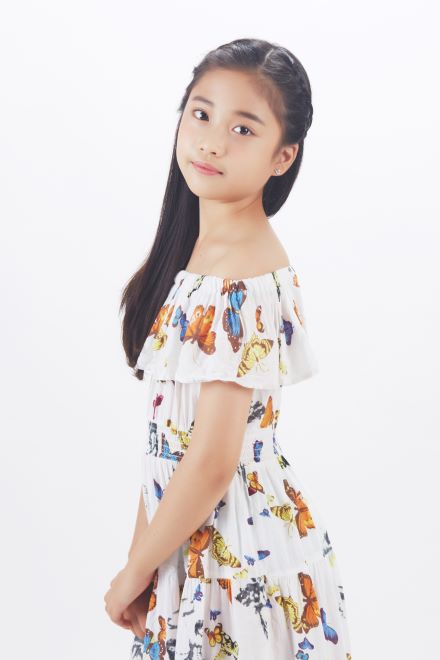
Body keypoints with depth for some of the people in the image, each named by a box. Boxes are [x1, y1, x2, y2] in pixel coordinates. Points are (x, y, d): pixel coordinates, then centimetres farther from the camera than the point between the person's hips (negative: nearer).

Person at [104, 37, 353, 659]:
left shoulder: (241, 286, -24)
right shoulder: (202, 245, 3)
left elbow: (212, 464, -23)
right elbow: (171, 426, 7)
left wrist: (135, 574, -10)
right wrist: (143, 544, 9)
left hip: (235, 545, -8)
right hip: (193, 528, 8)